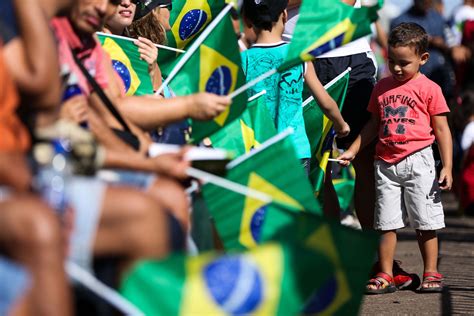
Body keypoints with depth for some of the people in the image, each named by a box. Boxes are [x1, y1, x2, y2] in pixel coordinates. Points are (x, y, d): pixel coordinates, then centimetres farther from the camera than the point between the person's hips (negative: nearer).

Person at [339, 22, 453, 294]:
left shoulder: (428, 89, -3)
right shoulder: (382, 88, 11)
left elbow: (442, 130, -2)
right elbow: (373, 125, 20)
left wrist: (447, 167, -8)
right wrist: (352, 151, 15)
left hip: (417, 161, -4)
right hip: (386, 163, 4)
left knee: (425, 223, 1)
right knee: (387, 223, 5)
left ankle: (432, 274, 10)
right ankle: (385, 276, 10)